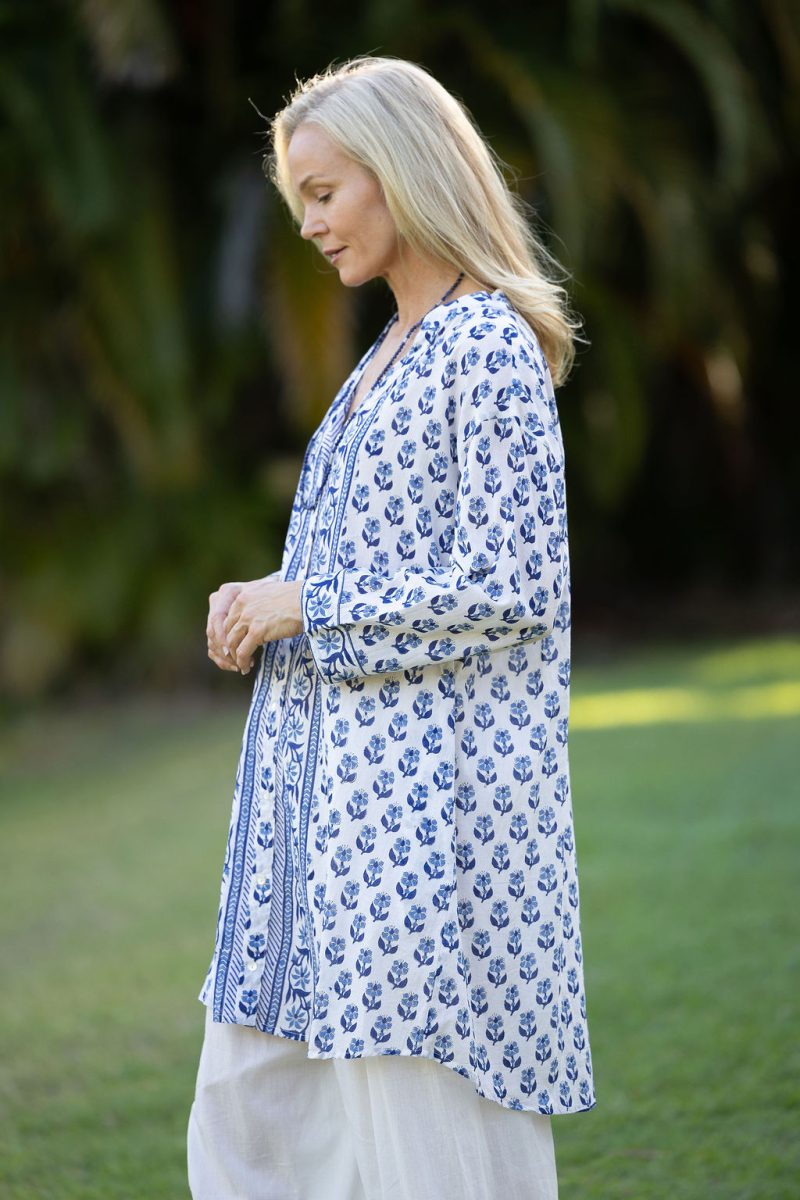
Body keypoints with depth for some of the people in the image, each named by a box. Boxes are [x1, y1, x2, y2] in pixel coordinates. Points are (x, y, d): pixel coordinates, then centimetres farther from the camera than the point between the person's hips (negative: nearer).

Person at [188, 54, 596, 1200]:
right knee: (251, 1105, 11)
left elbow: (512, 585, -18)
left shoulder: (490, 346, -11)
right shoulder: (389, 357, 17)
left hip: (428, 793, -10)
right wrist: (262, 608, 5)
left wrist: (306, 605, -13)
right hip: (334, 778, 10)